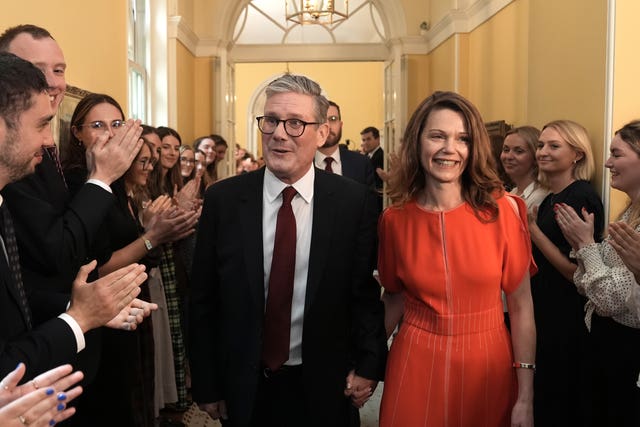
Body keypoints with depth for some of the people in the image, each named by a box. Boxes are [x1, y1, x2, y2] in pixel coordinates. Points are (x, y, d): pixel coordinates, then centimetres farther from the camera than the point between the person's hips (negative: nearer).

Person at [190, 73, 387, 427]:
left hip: (325, 388, 0)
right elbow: (203, 300, -3)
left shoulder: (355, 201, -9)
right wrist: (206, 385, -1)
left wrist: (368, 365, -6)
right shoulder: (222, 199, -7)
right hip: (244, 389, 1)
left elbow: (367, 291, -2)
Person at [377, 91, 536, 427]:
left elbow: (520, 304, -6)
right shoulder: (394, 220, -6)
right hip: (416, 366, 1)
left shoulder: (503, 210, -10)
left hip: (488, 365, 0)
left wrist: (526, 398, -6)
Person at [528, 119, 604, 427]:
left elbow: (576, 271, -22)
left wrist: (531, 227, -20)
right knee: (541, 398, 20)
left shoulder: (582, 199, -17)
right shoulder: (550, 199, 10)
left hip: (567, 320, -9)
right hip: (543, 313, 9)